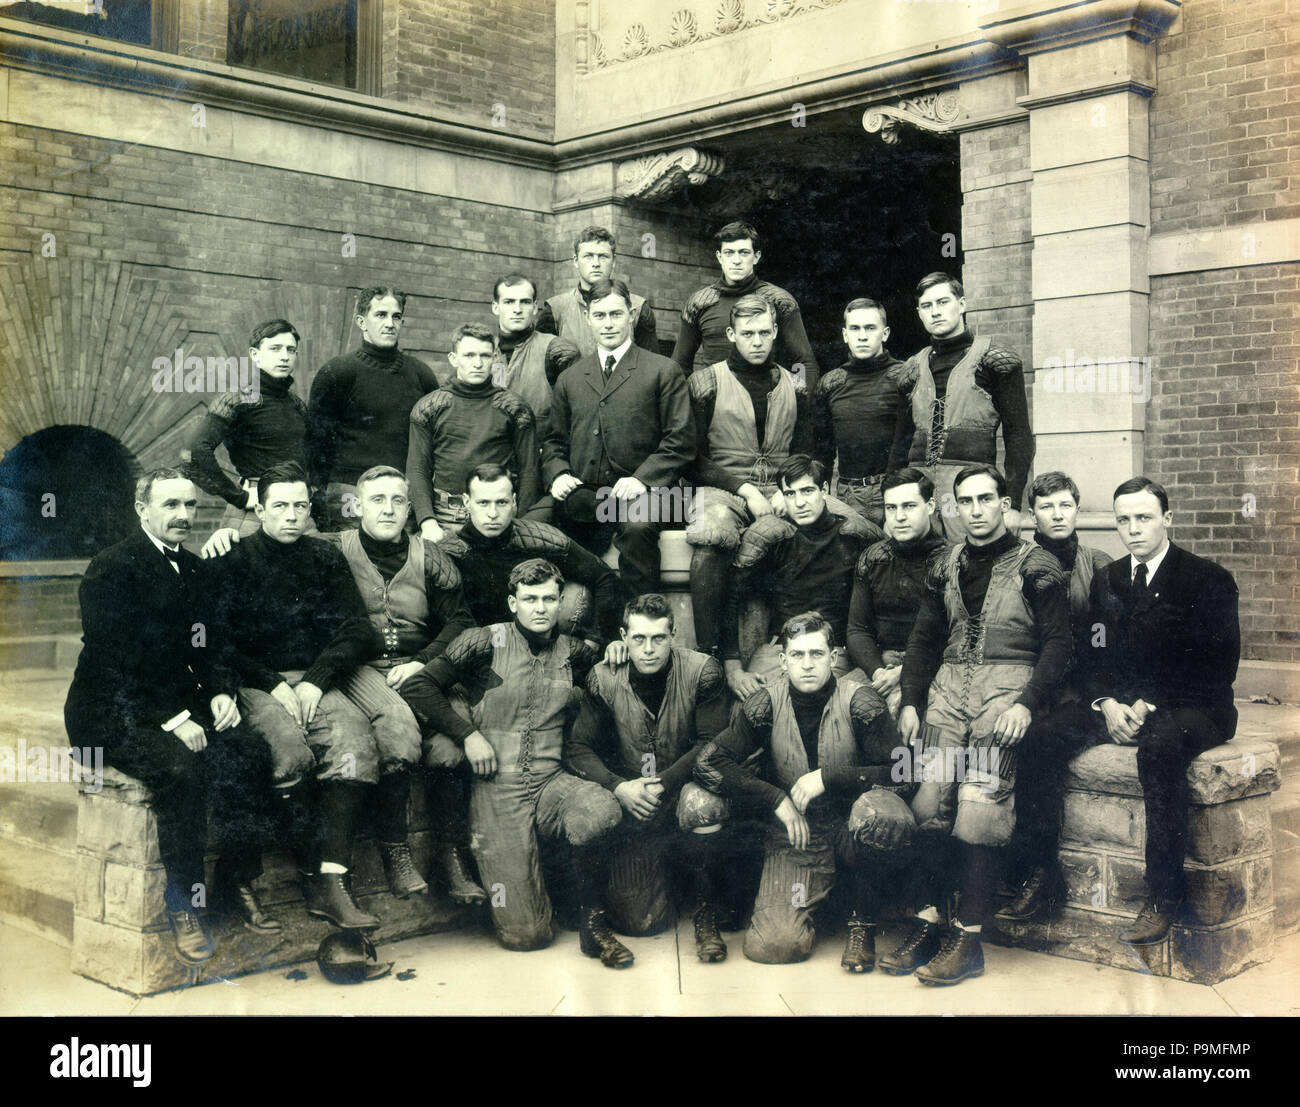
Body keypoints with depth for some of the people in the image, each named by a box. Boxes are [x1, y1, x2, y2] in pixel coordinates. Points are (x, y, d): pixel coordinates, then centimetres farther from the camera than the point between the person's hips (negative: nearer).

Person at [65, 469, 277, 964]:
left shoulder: (192, 569, 14)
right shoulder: (111, 568, -10)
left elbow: (211, 645, 17)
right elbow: (113, 662, -18)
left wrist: (221, 692, -4)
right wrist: (172, 719, -25)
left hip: (178, 705, 7)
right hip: (111, 714, -7)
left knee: (251, 755, -18)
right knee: (182, 769, -32)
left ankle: (236, 884, -6)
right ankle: (182, 903, -18)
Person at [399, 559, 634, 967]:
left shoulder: (573, 652, 10)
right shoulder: (485, 643, 0)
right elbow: (419, 686, -1)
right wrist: (467, 735, -7)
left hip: (551, 780, 3)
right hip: (497, 788, -3)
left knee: (601, 811, -36)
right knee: (526, 934, -9)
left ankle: (594, 922, -12)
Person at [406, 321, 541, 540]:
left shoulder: (514, 408, 7)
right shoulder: (428, 407, 9)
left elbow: (528, 471, 6)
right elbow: (417, 469, 6)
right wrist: (427, 522, -6)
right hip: (443, 517, 1)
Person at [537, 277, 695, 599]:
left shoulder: (664, 372, 8)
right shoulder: (569, 379, 22)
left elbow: (681, 439, 1)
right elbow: (554, 441, 24)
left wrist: (642, 479, -14)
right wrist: (557, 475, 2)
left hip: (640, 491, -3)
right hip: (580, 495, 4)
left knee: (637, 525, -38)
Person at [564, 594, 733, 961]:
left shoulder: (701, 672, -9)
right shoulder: (604, 679, -5)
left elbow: (712, 744, -10)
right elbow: (578, 748, -3)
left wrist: (664, 783, -20)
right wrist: (619, 786, -18)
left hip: (684, 784, -1)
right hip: (632, 807, 1)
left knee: (702, 806, -39)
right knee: (640, 923, -7)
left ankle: (707, 915, -13)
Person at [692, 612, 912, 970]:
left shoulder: (858, 702, -9)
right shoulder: (766, 705, -5)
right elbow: (709, 763, -7)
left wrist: (827, 777, -19)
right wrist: (777, 800, -13)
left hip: (849, 830, -1)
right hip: (793, 833, 1)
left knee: (886, 815, -36)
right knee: (773, 946, -19)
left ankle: (862, 920, -8)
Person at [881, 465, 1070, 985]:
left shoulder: (1035, 565, 3)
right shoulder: (946, 567, 18)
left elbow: (1057, 641, -2)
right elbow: (925, 638, 20)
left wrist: (1027, 703, -14)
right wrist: (909, 699, 8)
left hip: (1006, 685, -4)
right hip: (950, 687, 5)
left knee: (979, 806, -18)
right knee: (928, 800, -11)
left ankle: (968, 938, -13)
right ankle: (929, 921, -3)